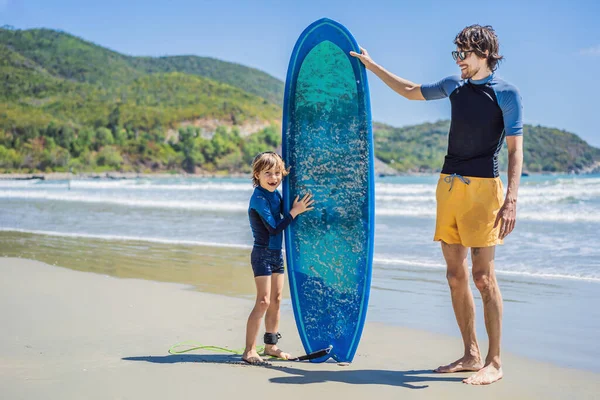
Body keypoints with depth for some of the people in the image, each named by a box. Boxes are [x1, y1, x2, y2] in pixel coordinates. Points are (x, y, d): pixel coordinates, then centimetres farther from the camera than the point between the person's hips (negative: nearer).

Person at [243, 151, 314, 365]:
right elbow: (274, 228, -21)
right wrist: (295, 211, -18)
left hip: (277, 253, 8)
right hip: (262, 254, -8)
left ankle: (270, 345, 23)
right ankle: (249, 350, -8)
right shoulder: (259, 198, -17)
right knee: (263, 301, -12)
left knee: (276, 300, 12)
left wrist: (297, 206, 6)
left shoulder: (275, 193, 7)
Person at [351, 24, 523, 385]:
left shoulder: (506, 94, -3)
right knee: (455, 275, 6)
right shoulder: (455, 86, 15)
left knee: (483, 276, -9)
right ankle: (471, 355, 15)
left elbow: (516, 149, -8)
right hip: (449, 185, 7)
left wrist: (511, 199, -19)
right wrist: (371, 65, 32)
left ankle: (495, 362, 0)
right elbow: (411, 91, 31)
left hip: (482, 186, -6)